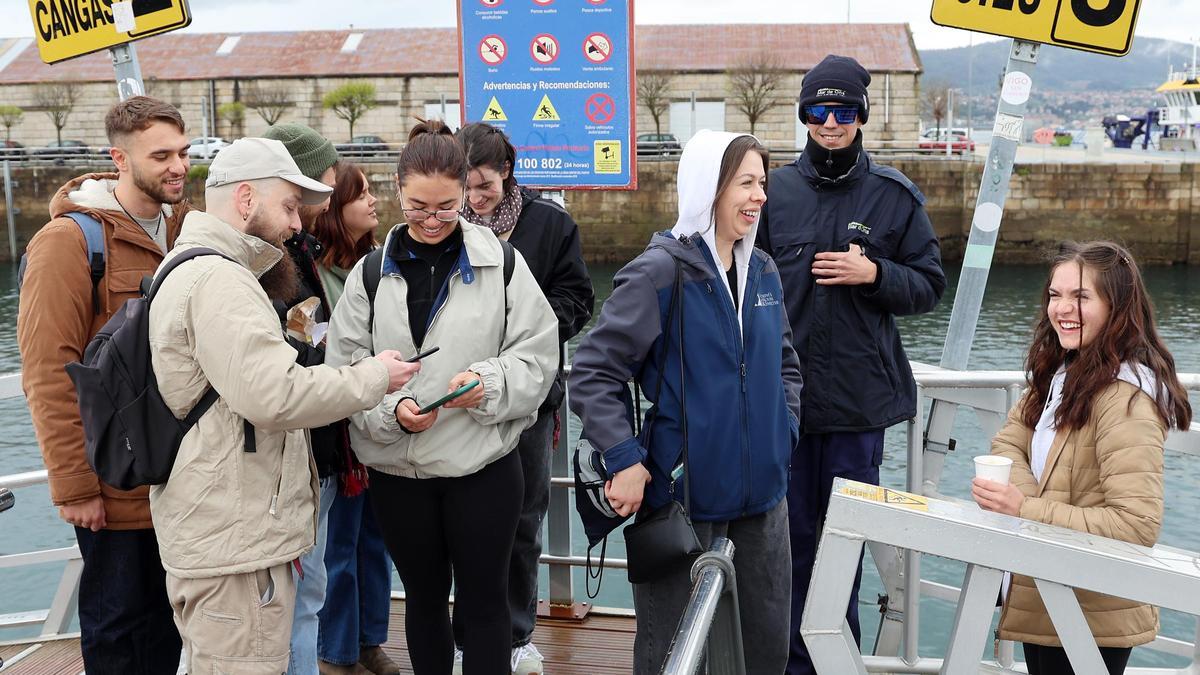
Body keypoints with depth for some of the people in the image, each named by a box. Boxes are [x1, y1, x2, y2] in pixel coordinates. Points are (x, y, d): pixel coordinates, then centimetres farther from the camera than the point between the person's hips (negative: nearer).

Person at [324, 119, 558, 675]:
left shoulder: (501, 264, -3)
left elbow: (537, 356, -4)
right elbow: (345, 372, -1)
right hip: (397, 469, 2)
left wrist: (489, 384, -22)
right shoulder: (371, 273, 3)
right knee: (424, 596, 18)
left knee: (484, 599, 8)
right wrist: (390, 410, -19)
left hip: (483, 465, -2)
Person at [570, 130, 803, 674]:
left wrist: (784, 430, 7)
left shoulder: (762, 271, 7)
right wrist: (624, 460, -21)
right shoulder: (658, 273, -14)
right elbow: (591, 373, -15)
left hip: (762, 496, 7)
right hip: (682, 497, -6)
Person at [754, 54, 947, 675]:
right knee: (791, 530, 8)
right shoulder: (777, 190, 3)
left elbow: (929, 286, 5)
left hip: (860, 396, 0)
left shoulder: (895, 196, 1)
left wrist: (874, 273, -13)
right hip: (784, 392, 1)